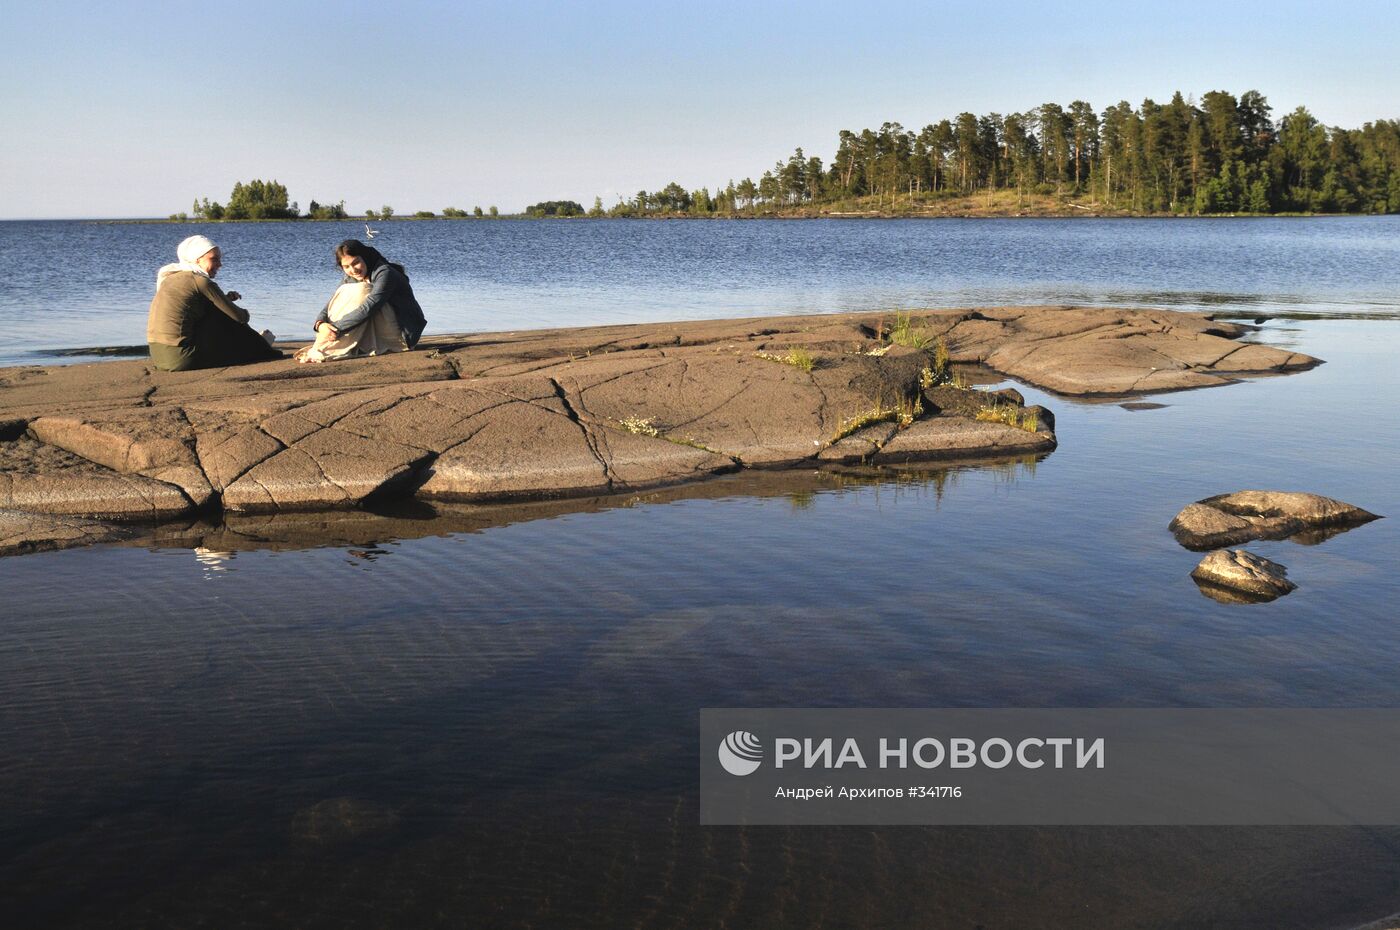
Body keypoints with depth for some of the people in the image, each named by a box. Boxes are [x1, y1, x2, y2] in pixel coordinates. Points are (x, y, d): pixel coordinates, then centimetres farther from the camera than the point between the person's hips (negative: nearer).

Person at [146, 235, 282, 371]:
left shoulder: (171, 278, 14)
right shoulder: (201, 282, -10)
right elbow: (239, 317, -6)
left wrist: (225, 299, 15)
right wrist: (245, 313, 18)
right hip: (182, 359, -9)